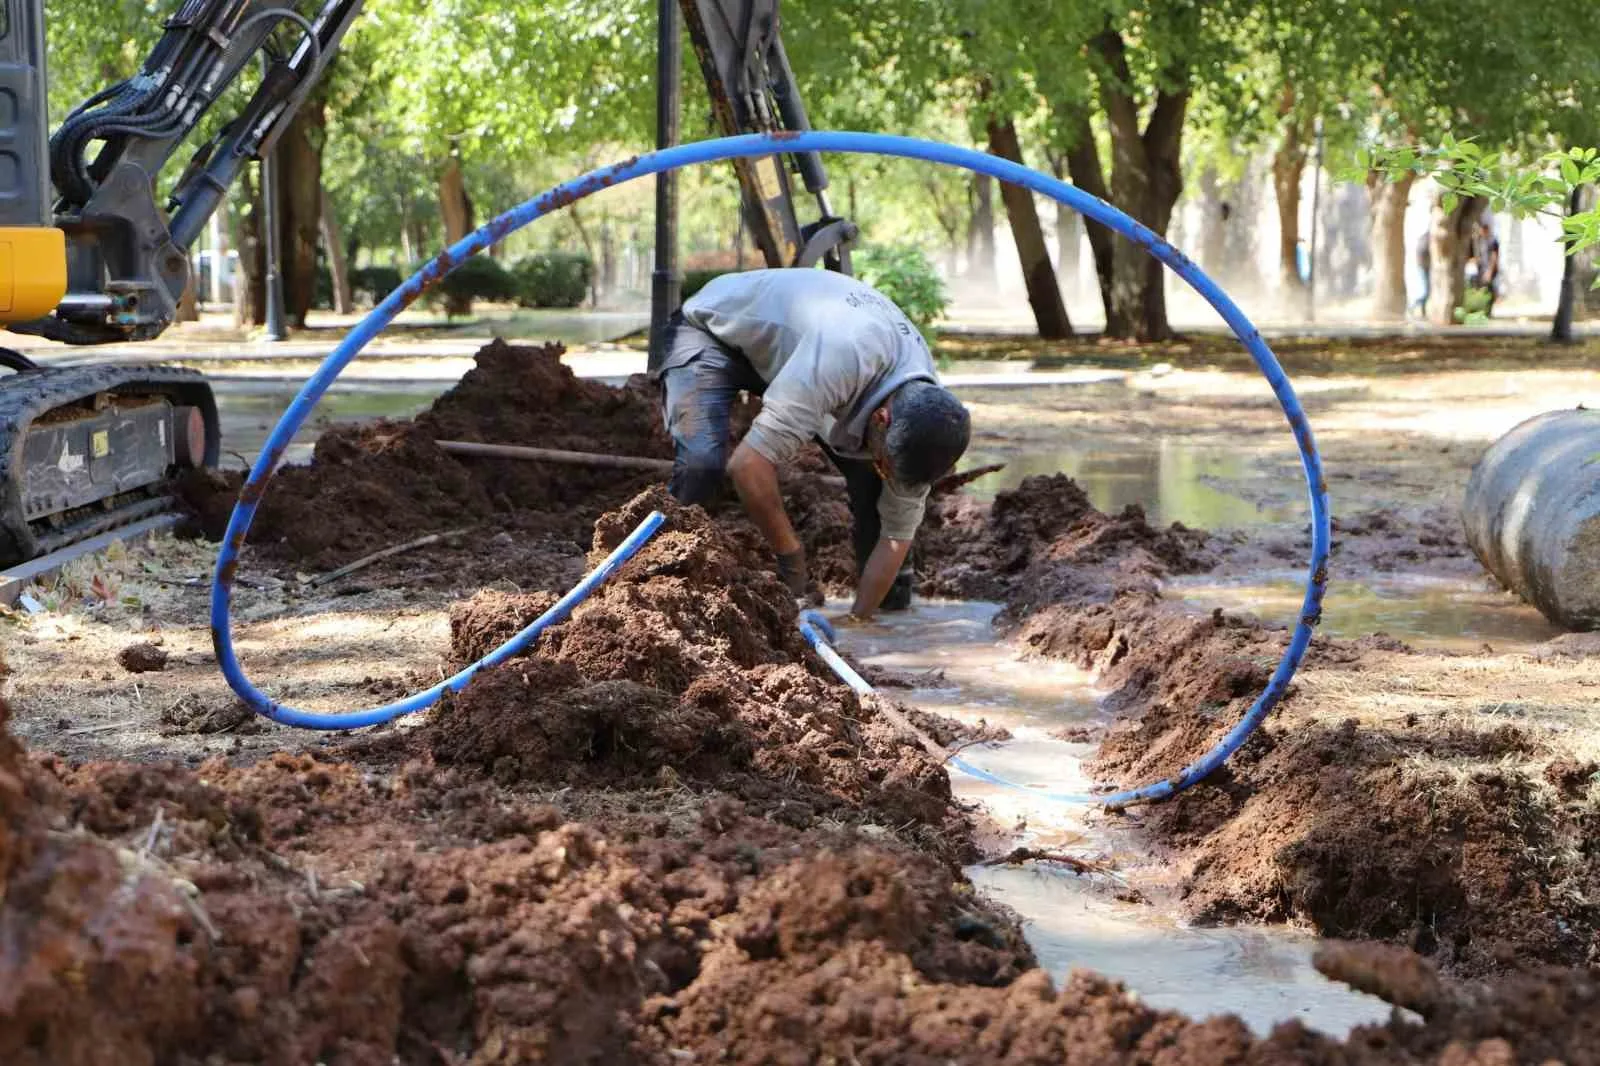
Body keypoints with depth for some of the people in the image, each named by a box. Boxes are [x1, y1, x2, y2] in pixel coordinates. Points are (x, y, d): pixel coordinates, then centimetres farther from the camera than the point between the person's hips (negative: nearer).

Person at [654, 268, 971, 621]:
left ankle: (894, 608, 12)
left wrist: (857, 619, -14)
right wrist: (791, 560, -33)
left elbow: (897, 536, -11)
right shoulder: (842, 358, -45)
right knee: (702, 461, -30)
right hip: (713, 330, -6)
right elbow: (749, 464, -46)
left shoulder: (920, 406, -21)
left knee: (870, 476, -7)